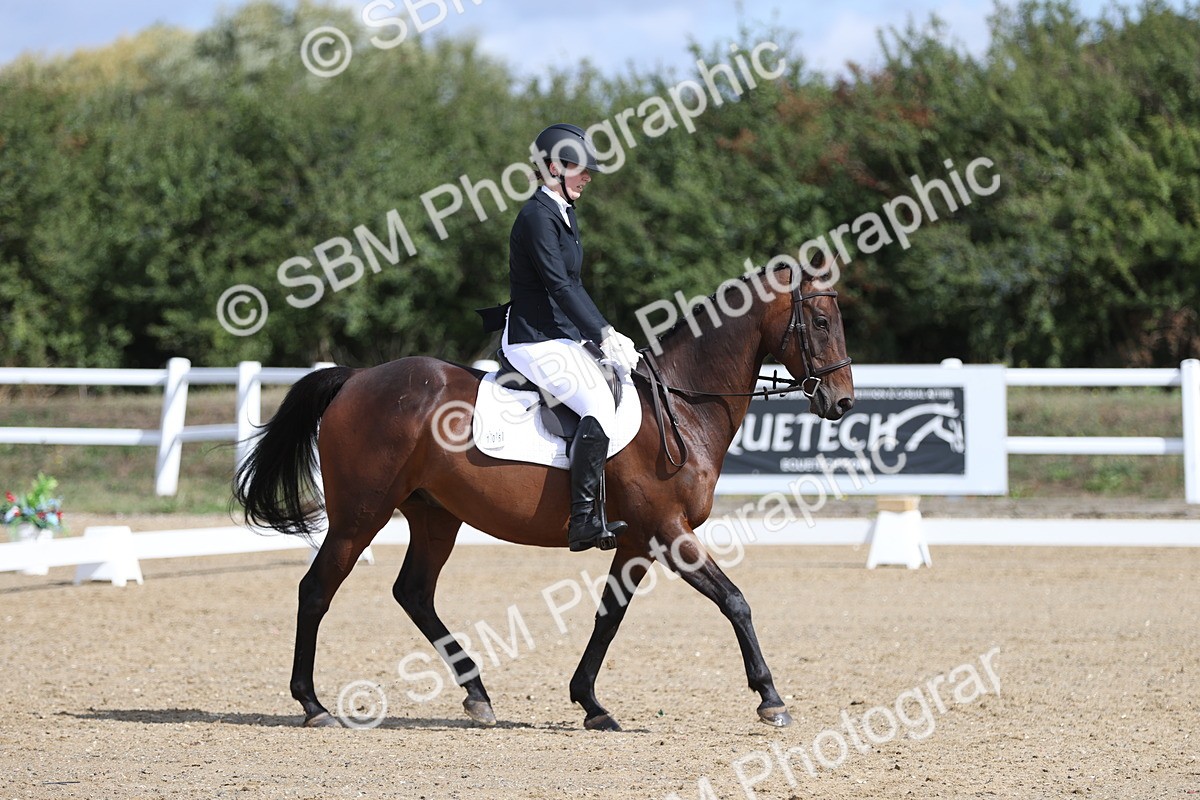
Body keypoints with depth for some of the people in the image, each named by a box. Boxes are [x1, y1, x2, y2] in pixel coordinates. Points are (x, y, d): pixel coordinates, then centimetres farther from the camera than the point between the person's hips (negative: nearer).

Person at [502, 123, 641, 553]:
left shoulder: (564, 213, 16)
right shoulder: (537, 216, -16)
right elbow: (558, 285, -23)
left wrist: (606, 334, 10)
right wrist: (603, 335, -27)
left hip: (564, 338, 11)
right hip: (535, 342, -11)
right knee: (598, 403, -26)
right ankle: (584, 521, -27)